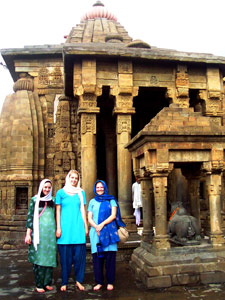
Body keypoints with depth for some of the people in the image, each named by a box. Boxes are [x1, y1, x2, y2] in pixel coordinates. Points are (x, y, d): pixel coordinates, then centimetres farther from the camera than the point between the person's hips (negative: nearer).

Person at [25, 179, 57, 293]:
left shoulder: (53, 200, 12)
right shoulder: (35, 199, 3)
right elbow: (30, 216, 0)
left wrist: (57, 231, 11)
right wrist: (28, 233, -5)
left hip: (50, 232, 3)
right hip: (38, 232, -3)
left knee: (49, 257, 3)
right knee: (38, 257, 0)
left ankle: (47, 282, 14)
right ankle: (39, 284, 9)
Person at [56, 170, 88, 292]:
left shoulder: (81, 192, 11)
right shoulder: (61, 192, 5)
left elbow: (83, 210, 12)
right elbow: (58, 211, 4)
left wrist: (86, 226, 8)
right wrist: (58, 228, -2)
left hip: (78, 227, 2)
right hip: (65, 227, -1)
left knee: (79, 254, 1)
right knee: (65, 255, 2)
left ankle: (78, 280, 15)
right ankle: (64, 282, 14)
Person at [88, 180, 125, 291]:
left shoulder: (111, 200, 11)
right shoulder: (92, 201, 16)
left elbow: (113, 215, 0)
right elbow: (89, 218, 9)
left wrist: (102, 225, -11)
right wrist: (96, 227, -9)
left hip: (109, 231, -1)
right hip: (96, 232, 2)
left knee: (110, 257, -3)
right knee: (97, 257, -1)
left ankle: (110, 282, 6)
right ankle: (99, 282, 9)